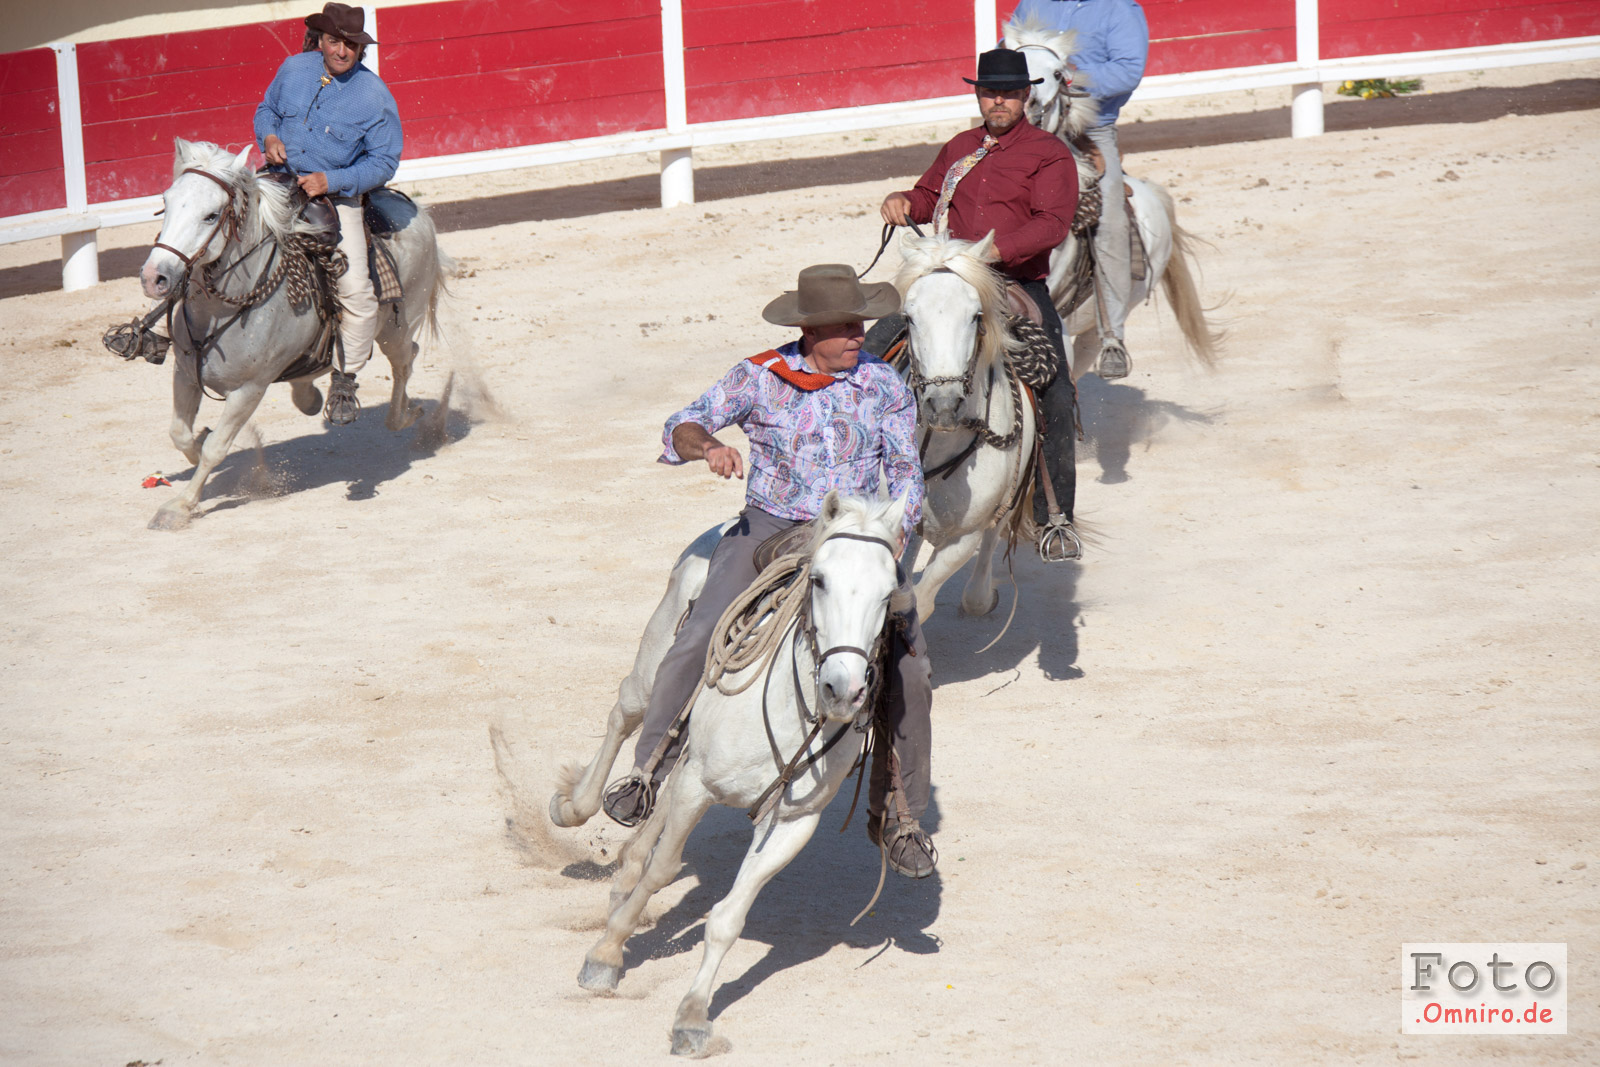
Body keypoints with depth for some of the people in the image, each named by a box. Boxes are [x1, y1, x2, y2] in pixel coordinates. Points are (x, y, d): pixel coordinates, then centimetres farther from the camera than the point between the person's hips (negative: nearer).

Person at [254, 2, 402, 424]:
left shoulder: (375, 96, -8)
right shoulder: (294, 69, 3)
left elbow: (383, 163, -7)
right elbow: (267, 109, 20)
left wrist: (330, 181, -19)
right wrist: (268, 136, -4)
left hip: (337, 197, -4)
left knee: (356, 291, -17)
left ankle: (344, 379, 3)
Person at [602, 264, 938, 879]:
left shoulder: (885, 387, 4)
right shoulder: (761, 378, 0)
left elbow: (905, 473, 8)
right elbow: (681, 430, -3)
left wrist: (894, 535, -11)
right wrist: (708, 446, -27)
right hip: (769, 529, -1)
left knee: (907, 675, -11)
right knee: (699, 642, -22)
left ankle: (897, 816, 8)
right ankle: (649, 775, -5)